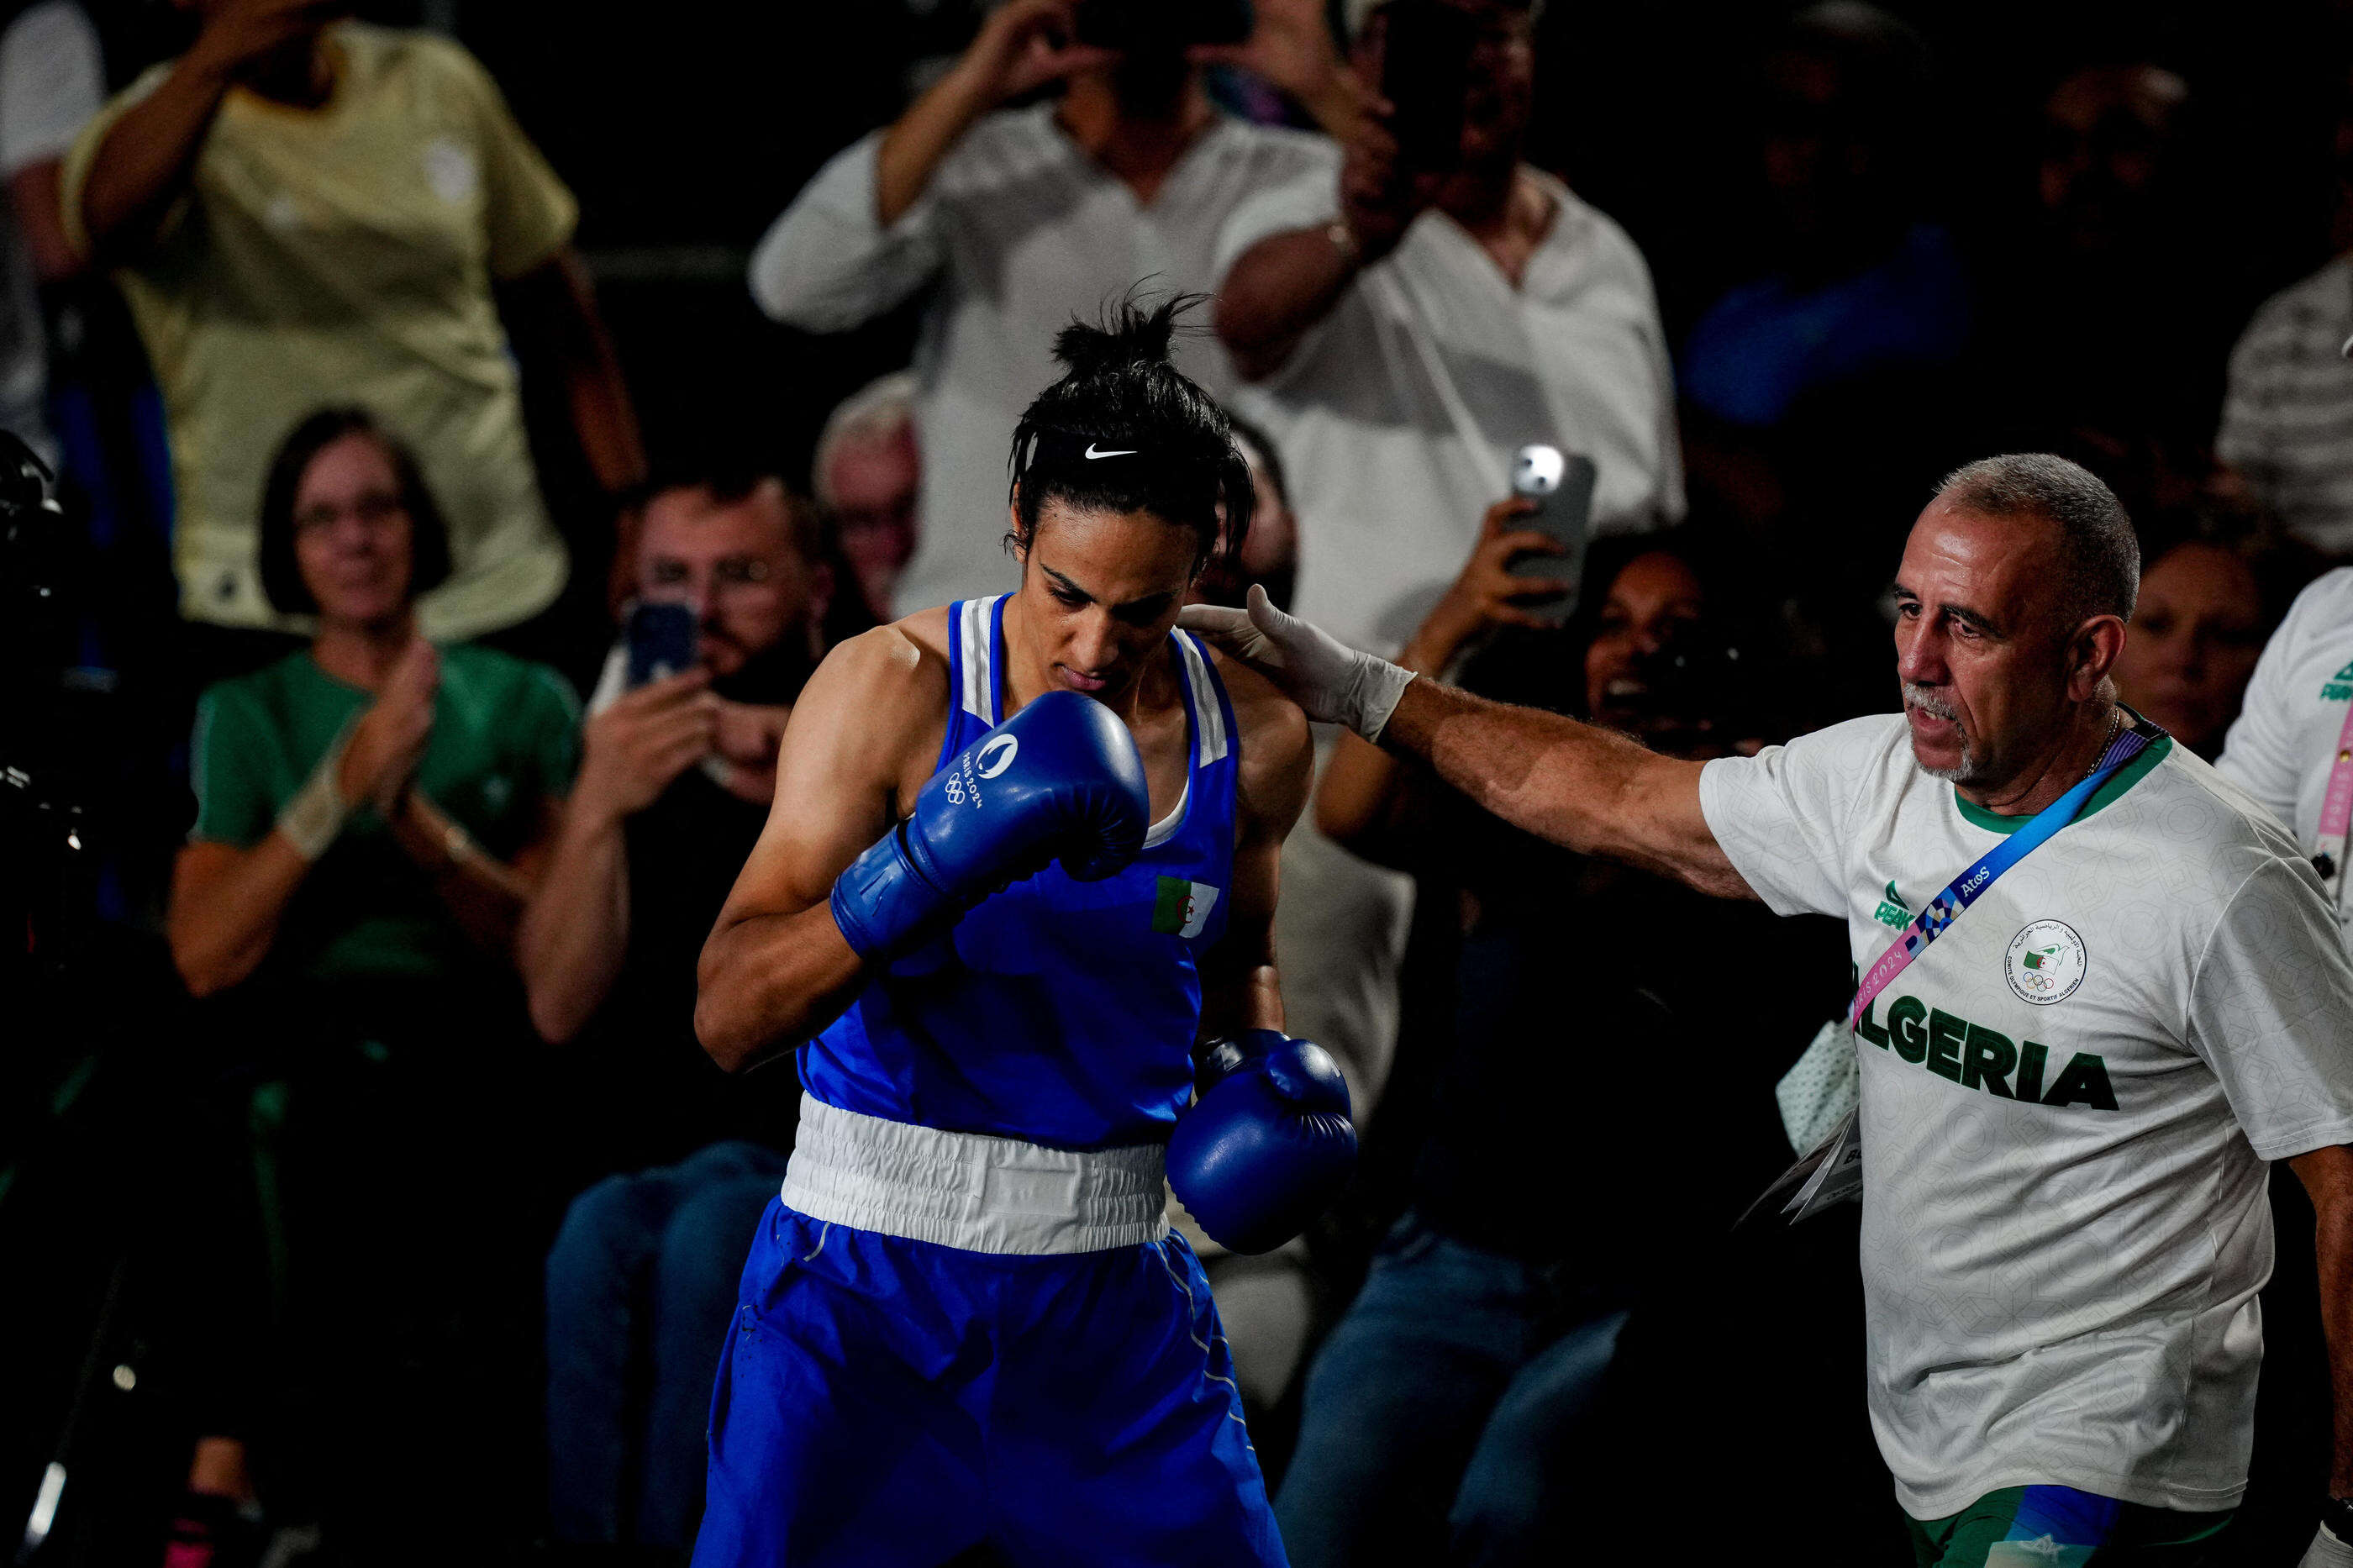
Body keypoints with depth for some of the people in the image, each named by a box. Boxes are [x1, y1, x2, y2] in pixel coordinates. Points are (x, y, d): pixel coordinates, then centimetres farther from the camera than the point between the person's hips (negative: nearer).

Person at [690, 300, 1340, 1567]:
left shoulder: (1254, 739, 3)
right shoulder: (891, 689, -10)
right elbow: (728, 1018, -16)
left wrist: (1258, 1064, 3)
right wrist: (924, 868, -30)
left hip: (1110, 1289, 4)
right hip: (870, 1272, -3)